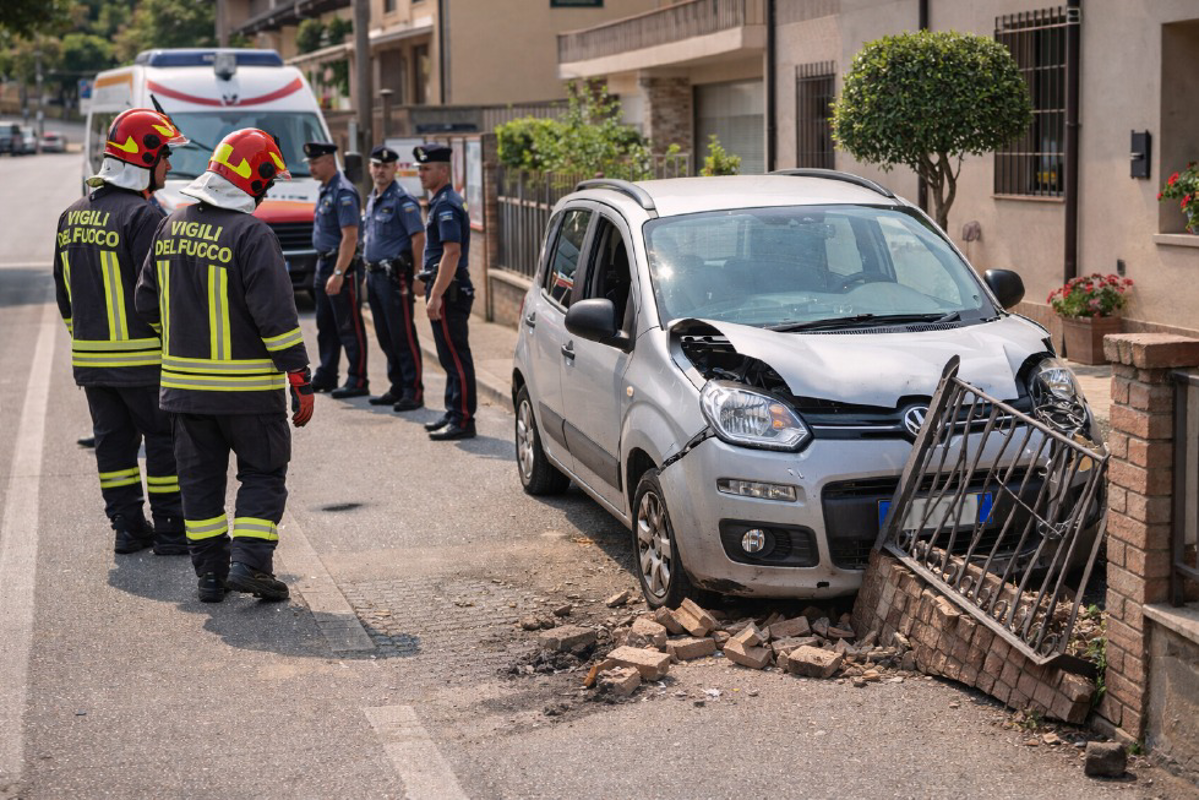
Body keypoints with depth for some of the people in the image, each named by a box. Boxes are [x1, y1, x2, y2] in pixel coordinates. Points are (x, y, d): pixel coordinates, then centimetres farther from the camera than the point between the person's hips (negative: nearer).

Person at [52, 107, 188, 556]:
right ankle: (170, 530, 6)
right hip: (143, 359, -7)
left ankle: (127, 527, 17)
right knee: (165, 440, 3)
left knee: (113, 442, 13)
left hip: (90, 359, 7)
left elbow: (64, 293, 16)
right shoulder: (142, 216, -14)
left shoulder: (72, 216, 11)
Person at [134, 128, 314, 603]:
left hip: (183, 382, 6)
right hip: (247, 385, -6)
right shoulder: (251, 234, -15)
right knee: (263, 473, 8)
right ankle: (249, 561, -4)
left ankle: (209, 572, 15)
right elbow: (277, 315, -17)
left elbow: (146, 301, 14)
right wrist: (301, 381, -12)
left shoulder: (171, 227, 7)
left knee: (200, 478, 13)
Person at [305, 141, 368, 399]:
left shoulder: (343, 192, -17)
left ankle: (357, 381, 1)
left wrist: (338, 273, -27)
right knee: (325, 325, 15)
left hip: (343, 265, -10)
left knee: (350, 327, -4)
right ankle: (326, 376, 24)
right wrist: (324, 270, 18)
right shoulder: (325, 191, 14)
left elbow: (350, 237, -23)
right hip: (324, 262, 10)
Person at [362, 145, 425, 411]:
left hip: (395, 277, -9)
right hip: (374, 276, 9)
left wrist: (412, 273, -17)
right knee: (386, 337, 12)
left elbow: (418, 239, -16)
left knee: (403, 337, -7)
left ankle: (414, 392, -3)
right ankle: (397, 389, 19)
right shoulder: (372, 200, 17)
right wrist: (368, 273, 19)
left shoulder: (402, 201, -10)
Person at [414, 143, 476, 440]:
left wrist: (435, 296, -25)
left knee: (456, 357, -7)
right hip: (446, 290, 11)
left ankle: (463, 421, -5)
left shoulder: (447, 205, -15)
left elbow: (452, 253, -23)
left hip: (449, 292, -11)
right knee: (451, 357, 14)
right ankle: (453, 414, 21)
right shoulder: (440, 202, 18)